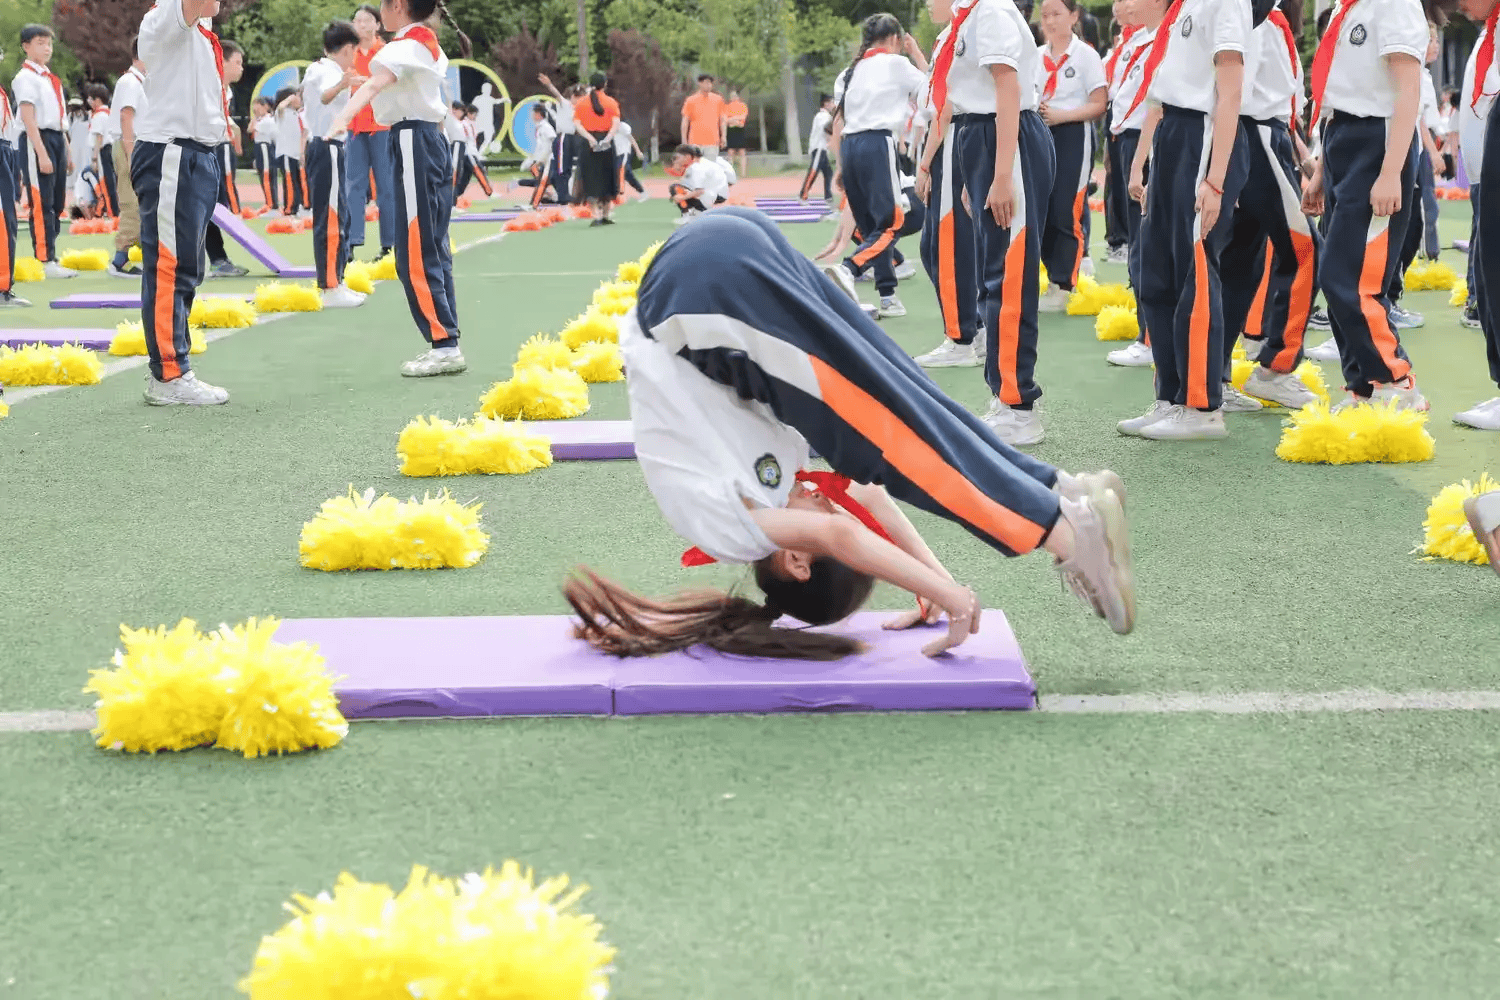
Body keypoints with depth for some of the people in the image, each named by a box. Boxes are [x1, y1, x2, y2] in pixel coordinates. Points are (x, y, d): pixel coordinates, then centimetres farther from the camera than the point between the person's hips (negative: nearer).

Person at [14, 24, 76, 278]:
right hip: (36, 141, -9)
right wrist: (41, 153, -21)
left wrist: (67, 152, 19)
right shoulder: (25, 77, -8)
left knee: (55, 205, 10)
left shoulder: (52, 79, 18)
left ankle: (51, 258, 15)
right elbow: (29, 119, -15)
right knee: (41, 205, -9)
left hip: (56, 140, 9)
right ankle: (45, 261, -9)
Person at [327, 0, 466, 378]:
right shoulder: (428, 42, 16)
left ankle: (445, 346, -11)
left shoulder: (406, 45, -12)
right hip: (433, 140, 10)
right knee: (433, 251, 10)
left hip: (413, 143, -10)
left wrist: (343, 117, -47)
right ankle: (445, 343, 11)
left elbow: (376, 83, -31)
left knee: (415, 255, -9)